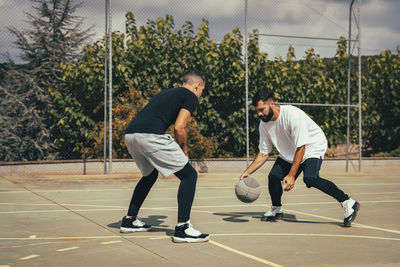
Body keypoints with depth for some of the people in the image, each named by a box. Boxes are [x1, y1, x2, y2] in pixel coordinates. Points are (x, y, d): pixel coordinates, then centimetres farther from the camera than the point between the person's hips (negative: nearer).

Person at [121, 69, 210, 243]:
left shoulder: (166, 93, 32)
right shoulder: (191, 97, 9)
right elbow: (179, 127, -5)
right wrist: (184, 151, 11)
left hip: (129, 134, 9)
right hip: (150, 136, -9)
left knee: (150, 175, 33)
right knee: (189, 175, 1)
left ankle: (130, 220, 37)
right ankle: (182, 228, -7)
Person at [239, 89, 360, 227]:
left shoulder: (293, 115, -31)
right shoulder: (264, 125, -10)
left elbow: (301, 148, -30)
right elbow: (263, 154, 0)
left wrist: (291, 175, -33)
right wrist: (247, 172, -11)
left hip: (313, 146, -7)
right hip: (288, 152, 7)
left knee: (310, 178, -29)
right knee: (273, 176, -10)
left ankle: (348, 203, -22)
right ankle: (276, 210, 17)